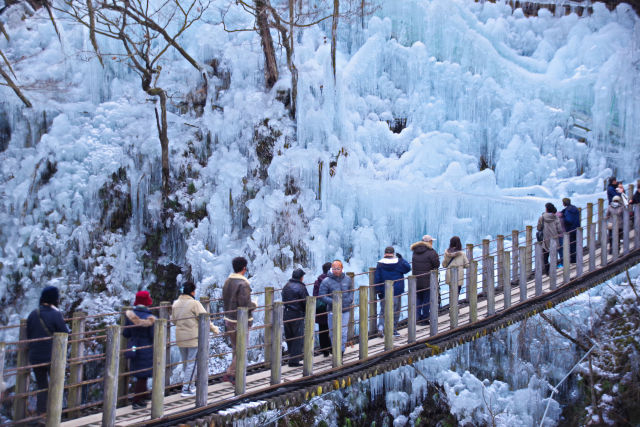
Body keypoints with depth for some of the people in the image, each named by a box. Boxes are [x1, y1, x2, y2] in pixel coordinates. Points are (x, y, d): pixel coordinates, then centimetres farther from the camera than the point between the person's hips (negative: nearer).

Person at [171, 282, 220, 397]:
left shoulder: (176, 303, 5)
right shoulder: (194, 303, -15)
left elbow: (173, 320, 14)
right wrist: (214, 329, 0)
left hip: (180, 337, 6)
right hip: (193, 338, -6)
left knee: (185, 362, 18)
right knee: (191, 363, 0)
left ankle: (189, 385, 27)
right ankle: (187, 389, -1)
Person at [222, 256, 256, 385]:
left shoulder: (227, 281, 5)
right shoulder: (243, 284, -20)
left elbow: (224, 300, 11)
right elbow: (245, 305, -24)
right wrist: (254, 304, -5)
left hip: (229, 320, 8)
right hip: (241, 321, -8)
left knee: (235, 348, 17)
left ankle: (235, 377, 21)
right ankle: (230, 373, 1)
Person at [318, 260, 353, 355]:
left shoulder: (347, 279, 5)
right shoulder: (326, 281, -7)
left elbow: (351, 291, 19)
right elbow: (322, 295, -8)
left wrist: (350, 299, 0)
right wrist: (333, 302, -21)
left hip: (345, 310, 2)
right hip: (333, 311, -2)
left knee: (343, 332, 2)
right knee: (333, 332, 3)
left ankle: (341, 351, 11)